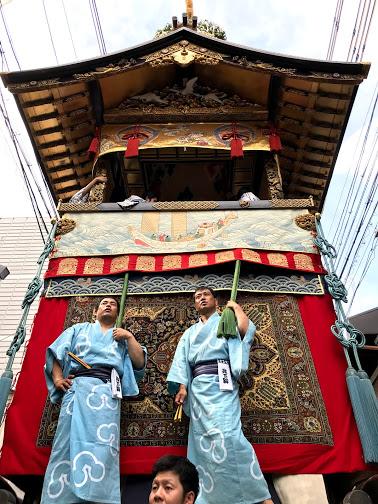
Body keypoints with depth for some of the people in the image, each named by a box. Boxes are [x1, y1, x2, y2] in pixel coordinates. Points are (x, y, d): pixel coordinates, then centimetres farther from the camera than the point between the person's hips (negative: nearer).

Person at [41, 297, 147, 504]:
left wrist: (129, 336, 8)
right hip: (77, 386, 1)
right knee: (69, 440, -13)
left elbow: (139, 363, 16)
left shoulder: (122, 337, 28)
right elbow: (56, 353, 16)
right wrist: (58, 378, -2)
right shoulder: (80, 329, 28)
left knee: (103, 444, -17)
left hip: (108, 390, 0)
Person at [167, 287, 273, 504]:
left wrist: (236, 306, 10)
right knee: (202, 440, -2)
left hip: (220, 382, -5)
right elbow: (182, 361, 17)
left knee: (226, 434, -20)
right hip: (197, 387, 5)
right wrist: (182, 386, 1)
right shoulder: (190, 332, 29)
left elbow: (246, 328, -6)